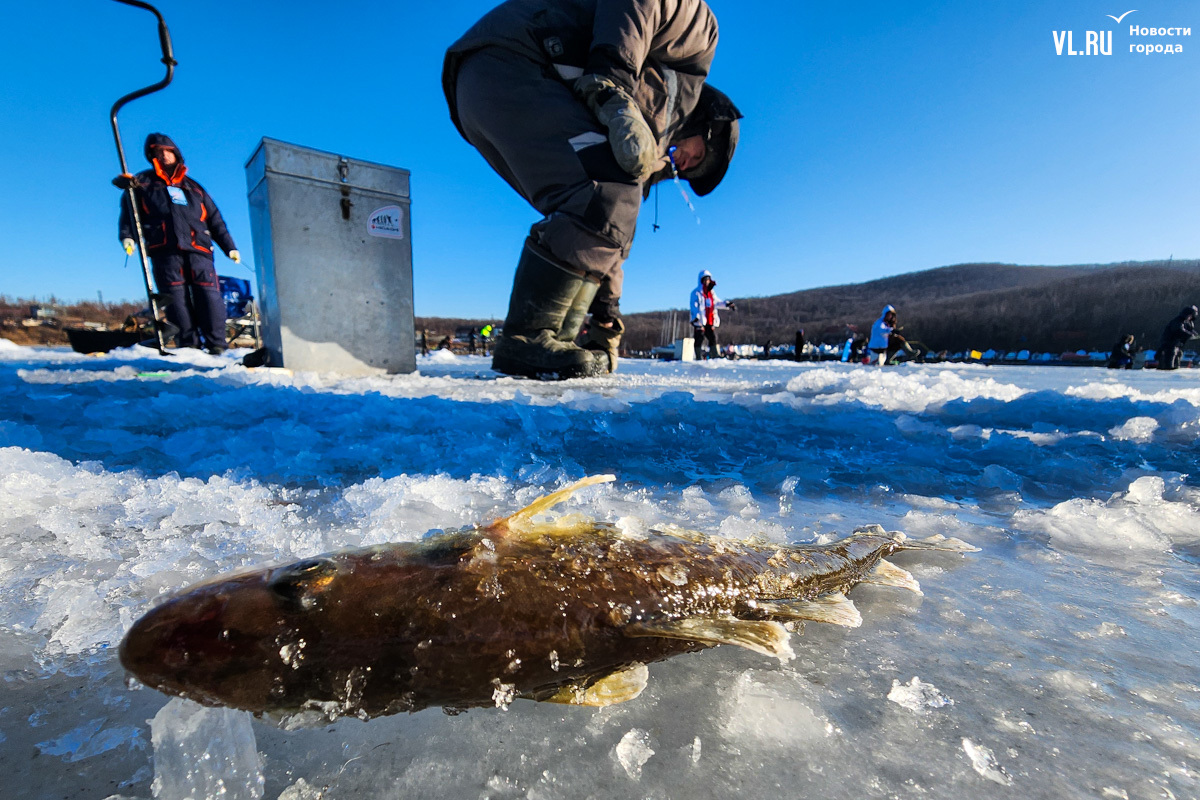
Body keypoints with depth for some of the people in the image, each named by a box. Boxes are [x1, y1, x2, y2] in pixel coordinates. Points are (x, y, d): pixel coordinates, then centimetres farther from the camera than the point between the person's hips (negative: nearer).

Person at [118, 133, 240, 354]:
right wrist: (128, 236, -4)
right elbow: (129, 211, 14)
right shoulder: (143, 183, 23)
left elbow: (215, 220, 26)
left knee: (209, 294, -16)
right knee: (176, 297, -11)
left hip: (198, 249, 1)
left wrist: (229, 247, 15)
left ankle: (216, 344, -18)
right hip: (165, 250, -1)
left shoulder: (193, 187, 30)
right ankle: (188, 345, -13)